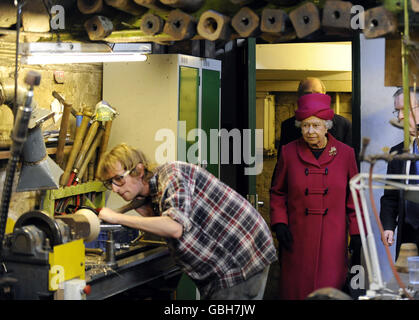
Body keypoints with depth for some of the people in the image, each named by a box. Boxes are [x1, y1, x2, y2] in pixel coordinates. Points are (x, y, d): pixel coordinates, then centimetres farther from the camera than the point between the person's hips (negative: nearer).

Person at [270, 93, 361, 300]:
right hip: (297, 238, 1)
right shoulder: (289, 153, 2)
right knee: (295, 290, 3)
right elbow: (277, 193, 10)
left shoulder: (345, 154, 2)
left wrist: (356, 234, 3)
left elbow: (354, 196, 8)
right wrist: (279, 224, -2)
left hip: (332, 240, 0)